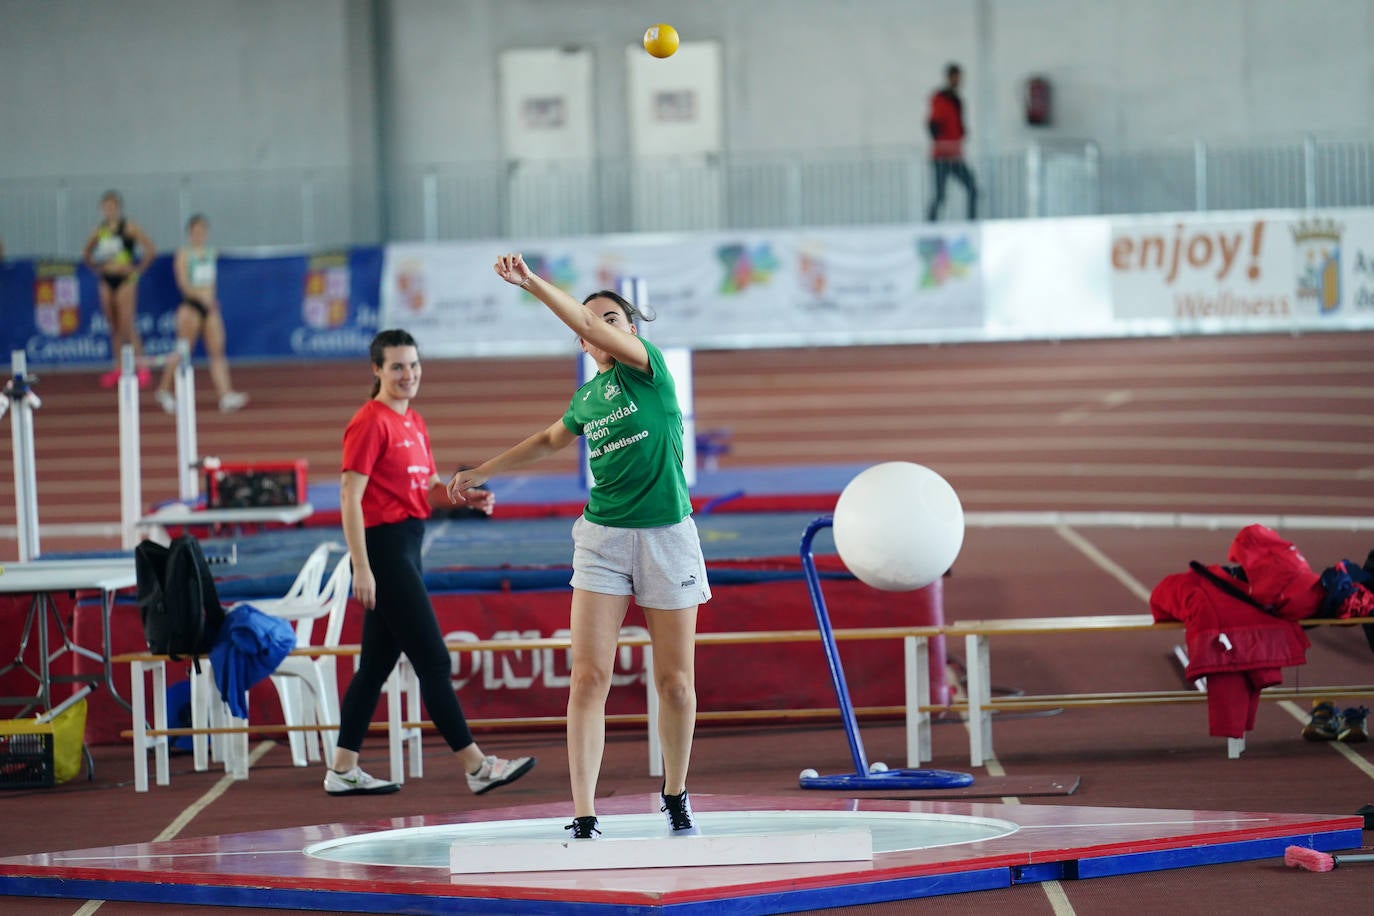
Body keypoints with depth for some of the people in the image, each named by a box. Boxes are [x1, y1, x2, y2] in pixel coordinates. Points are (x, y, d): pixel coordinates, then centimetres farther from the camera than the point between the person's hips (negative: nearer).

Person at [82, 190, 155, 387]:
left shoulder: (129, 227, -5)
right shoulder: (100, 230, 10)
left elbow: (150, 250, -8)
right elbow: (86, 253, 25)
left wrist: (137, 269, -7)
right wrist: (96, 268, 12)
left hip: (124, 279, -5)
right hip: (106, 280, 5)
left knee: (127, 324, -12)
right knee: (114, 326, 7)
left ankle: (142, 369, -10)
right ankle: (118, 368, 12)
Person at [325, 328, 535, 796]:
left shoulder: (414, 423, 15)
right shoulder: (370, 422, -11)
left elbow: (428, 486, 24)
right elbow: (350, 497, -15)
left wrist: (466, 495, 2)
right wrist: (361, 567, -20)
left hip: (408, 545, 9)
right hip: (384, 546, -9)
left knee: (376, 664, 10)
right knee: (433, 660, -6)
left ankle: (343, 770, 14)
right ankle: (476, 766, -4)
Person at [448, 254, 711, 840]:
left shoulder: (649, 367, -5)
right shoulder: (587, 397, 10)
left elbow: (588, 321, -22)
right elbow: (550, 440, 31)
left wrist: (530, 282, -26)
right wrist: (482, 472, 34)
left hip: (667, 534, -4)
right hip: (603, 535, 4)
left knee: (675, 682, 3)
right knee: (589, 677, -9)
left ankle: (675, 796, 25)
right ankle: (584, 818, -10)